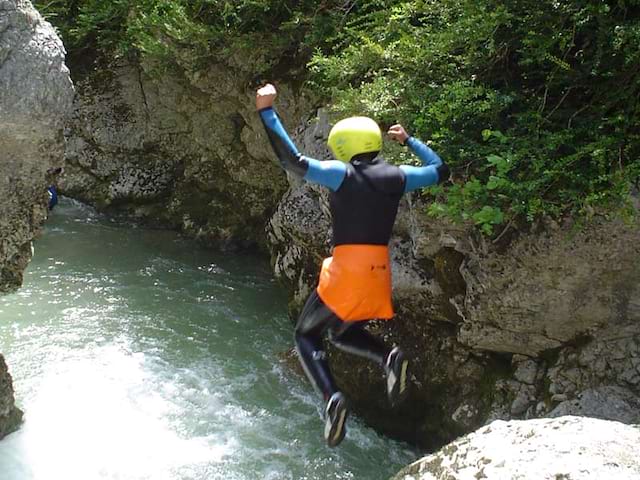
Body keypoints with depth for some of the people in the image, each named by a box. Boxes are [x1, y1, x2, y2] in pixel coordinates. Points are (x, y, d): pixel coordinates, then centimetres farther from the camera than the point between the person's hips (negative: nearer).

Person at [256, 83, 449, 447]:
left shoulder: (342, 174, -6)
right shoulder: (398, 176, 8)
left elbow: (294, 162, -16)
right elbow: (441, 170, 25)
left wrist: (267, 111, -11)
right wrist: (409, 140, 36)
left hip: (346, 271, -5)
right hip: (379, 273, 5)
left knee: (307, 336, 15)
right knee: (343, 335, 29)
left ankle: (332, 397, -11)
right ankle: (389, 357, -2)